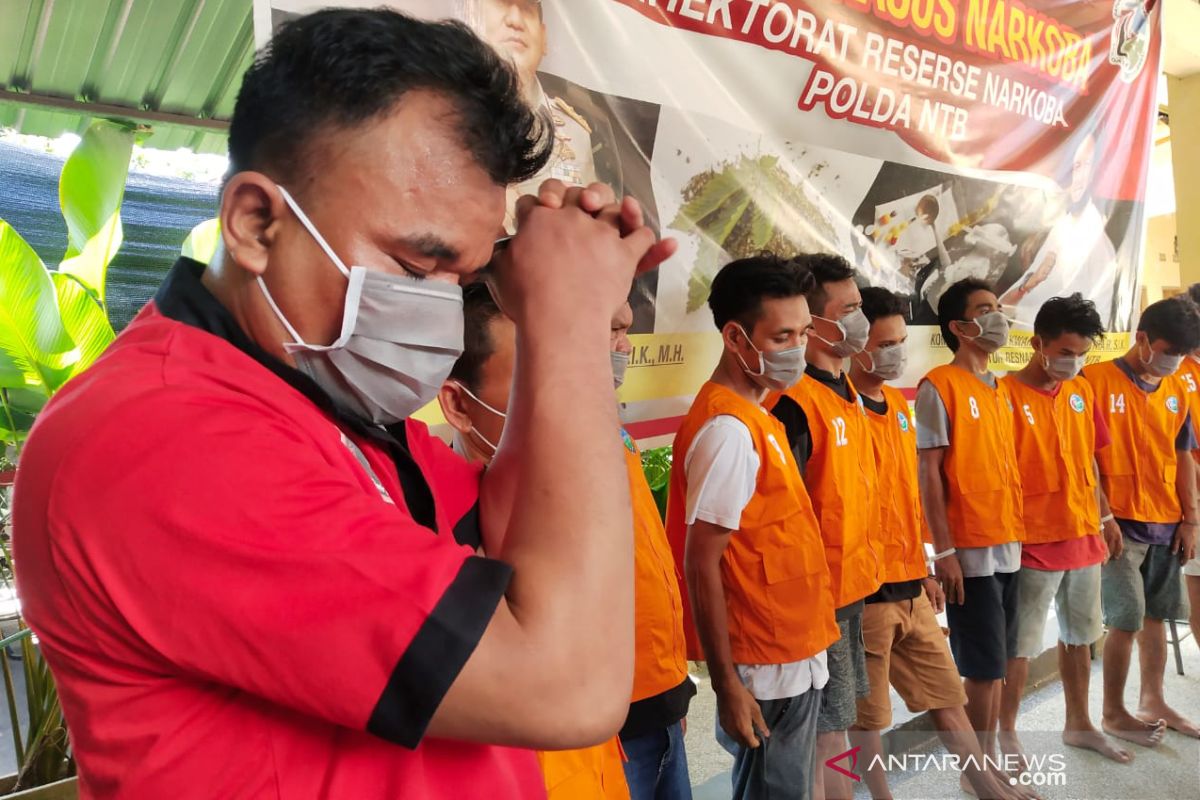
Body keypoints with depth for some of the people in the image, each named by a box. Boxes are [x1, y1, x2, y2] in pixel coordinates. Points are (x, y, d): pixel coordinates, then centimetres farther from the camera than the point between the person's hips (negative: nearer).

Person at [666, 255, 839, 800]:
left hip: (794, 658, 9)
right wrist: (727, 685, -19)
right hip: (771, 671, -9)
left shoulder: (754, 416, 8)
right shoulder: (729, 429, -21)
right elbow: (701, 566, -22)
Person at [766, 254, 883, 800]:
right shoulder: (795, 403, -21)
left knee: (833, 727, 20)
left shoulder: (846, 395, 9)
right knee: (826, 736, 4)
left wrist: (867, 566, 18)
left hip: (852, 586, 9)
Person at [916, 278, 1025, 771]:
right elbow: (928, 472, -13)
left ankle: (987, 762, 27)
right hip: (970, 550, -7)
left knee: (995, 663, 14)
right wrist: (944, 551, -16)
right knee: (982, 666, 1)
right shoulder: (939, 386, -10)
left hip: (1009, 546, 7)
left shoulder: (1000, 391, 13)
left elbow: (1006, 467, 17)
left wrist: (1019, 532, 12)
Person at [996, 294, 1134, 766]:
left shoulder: (1082, 392, 7)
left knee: (1080, 636, 19)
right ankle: (1007, 734, 19)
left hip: (1083, 536, 7)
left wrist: (1105, 517, 15)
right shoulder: (1006, 395, -14)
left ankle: (1078, 724, 36)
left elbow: (1088, 461, 16)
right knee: (1020, 646, 4)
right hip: (1033, 544, -7)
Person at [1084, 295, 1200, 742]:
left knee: (1156, 616, 14)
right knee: (1127, 620, -2)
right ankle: (1114, 713, 12)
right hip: (1118, 523, -6)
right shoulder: (1095, 381, -10)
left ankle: (1152, 702, 28)